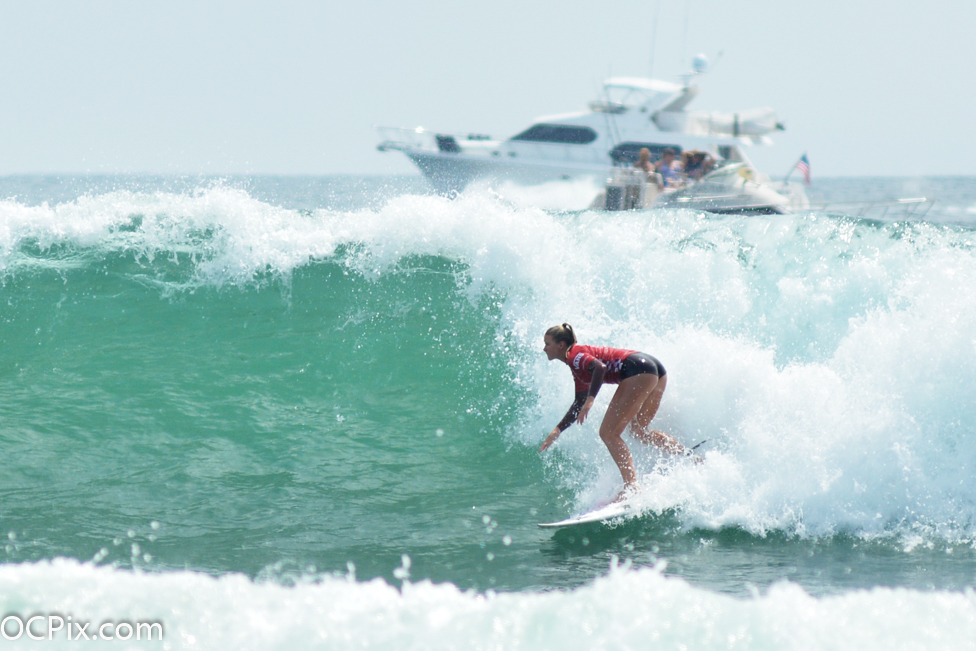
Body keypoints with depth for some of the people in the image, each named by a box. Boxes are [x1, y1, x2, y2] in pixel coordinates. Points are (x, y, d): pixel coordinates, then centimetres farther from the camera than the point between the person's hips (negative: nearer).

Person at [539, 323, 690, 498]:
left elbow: (600, 367, -22)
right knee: (639, 431, 25)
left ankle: (631, 488, -19)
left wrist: (590, 399, -33)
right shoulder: (578, 367, 27)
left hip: (638, 370, -10)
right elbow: (579, 405, 33)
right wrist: (557, 430, 31)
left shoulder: (575, 355, -2)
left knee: (609, 434, -8)